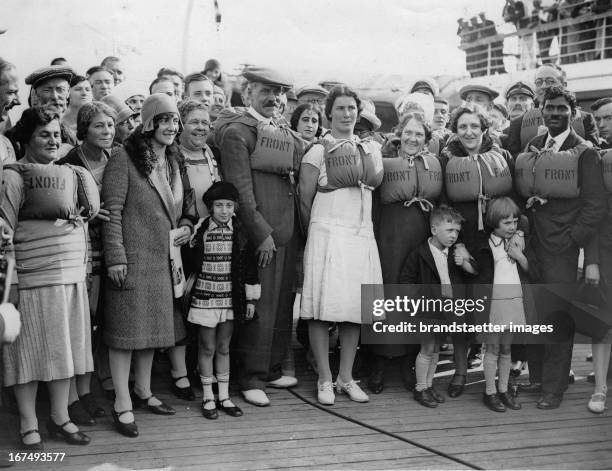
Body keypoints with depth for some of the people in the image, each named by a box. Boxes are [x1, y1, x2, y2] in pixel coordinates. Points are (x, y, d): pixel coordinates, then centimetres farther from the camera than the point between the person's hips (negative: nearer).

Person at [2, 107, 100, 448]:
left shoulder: (72, 175, 15)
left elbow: (89, 214, 22)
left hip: (72, 274, 6)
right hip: (33, 276, -6)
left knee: (64, 348, 11)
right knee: (30, 349, 1)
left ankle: (61, 418, 22)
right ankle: (29, 425, 13)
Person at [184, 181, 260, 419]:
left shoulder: (240, 232, 1)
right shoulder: (200, 231, -4)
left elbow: (249, 268, 5)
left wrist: (251, 299, 4)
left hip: (232, 299, 2)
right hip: (205, 297, -2)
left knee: (224, 348, 11)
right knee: (207, 348, 5)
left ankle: (224, 397, 19)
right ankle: (208, 397, 15)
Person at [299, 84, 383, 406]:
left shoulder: (371, 148, 16)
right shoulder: (318, 151, 1)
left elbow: (376, 180, 3)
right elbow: (305, 200, 1)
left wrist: (363, 151, 5)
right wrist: (314, 232, 5)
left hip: (363, 235, 4)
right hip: (327, 234, -4)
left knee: (355, 308, 5)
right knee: (323, 309, -5)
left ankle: (346, 377, 15)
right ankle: (325, 380, 5)